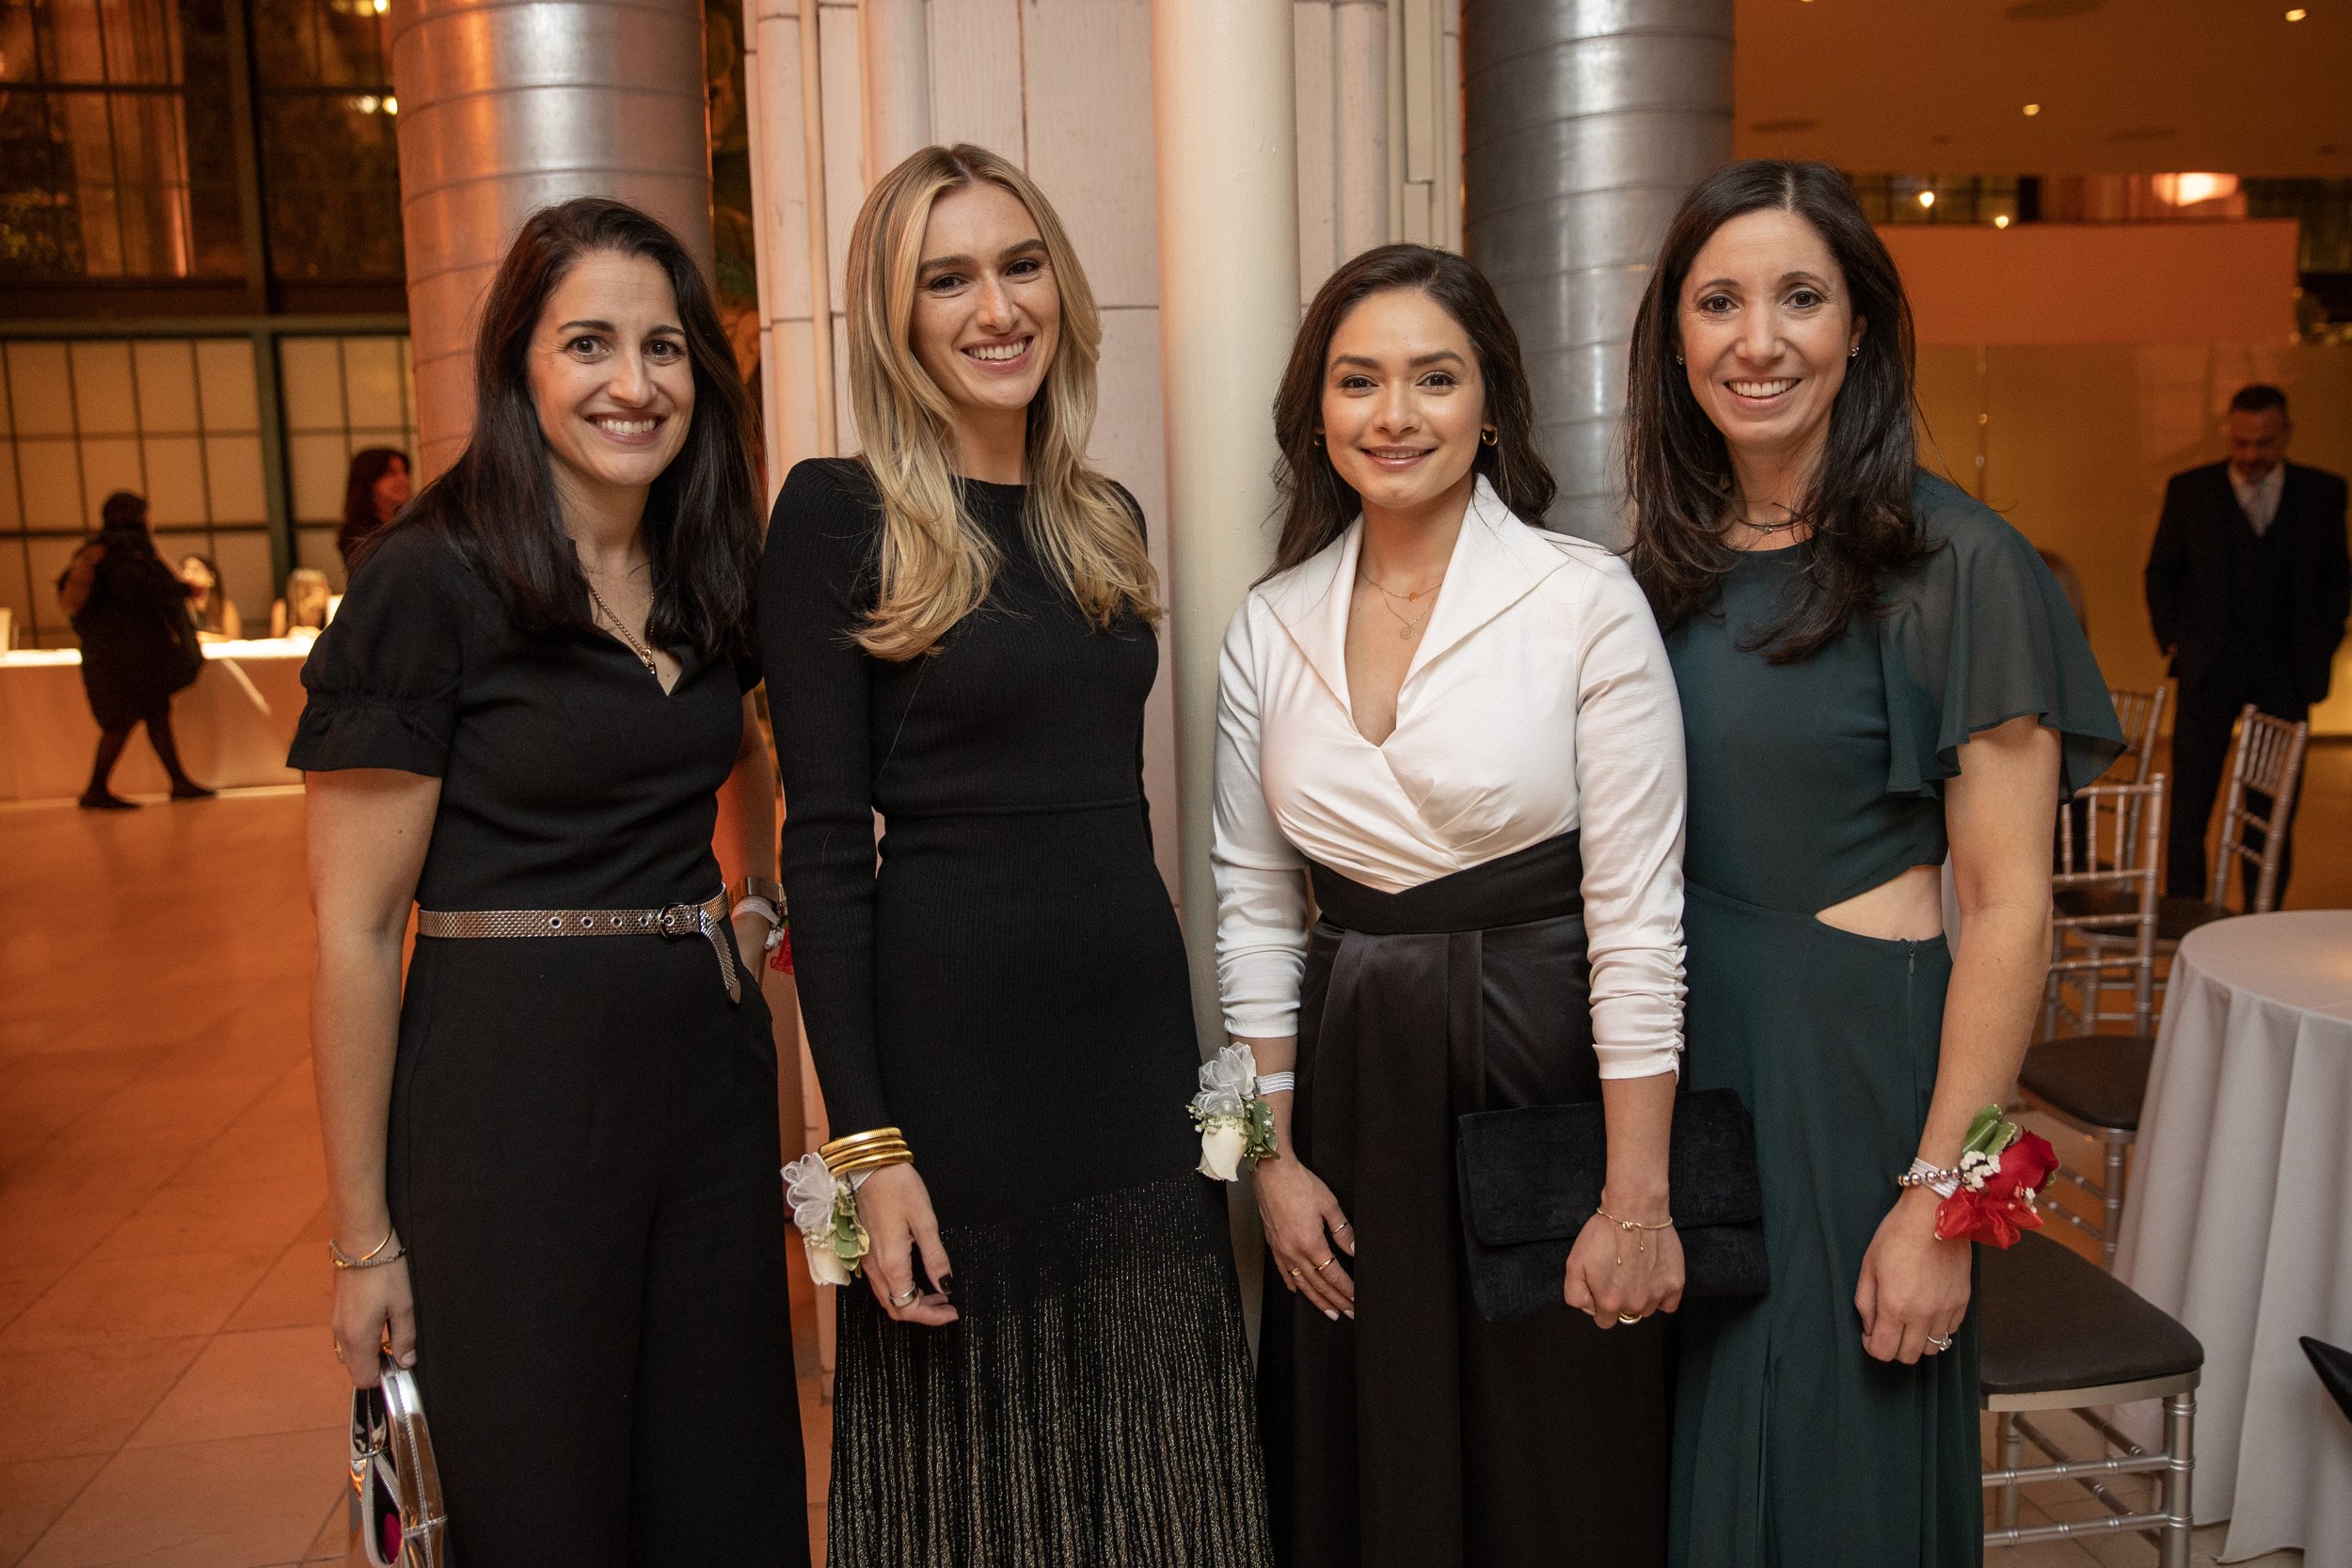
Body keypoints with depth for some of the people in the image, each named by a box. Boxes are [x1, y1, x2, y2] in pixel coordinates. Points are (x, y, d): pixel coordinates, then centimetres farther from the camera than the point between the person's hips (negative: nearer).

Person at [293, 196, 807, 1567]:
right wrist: (365, 1236, -9)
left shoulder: (708, 576, 6)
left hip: (711, 1073, 6)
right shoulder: (431, 582, -11)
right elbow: (355, 928, -11)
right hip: (511, 1089, -5)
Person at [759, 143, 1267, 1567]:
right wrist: (866, 1142, -14)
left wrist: (1193, 1056, 14)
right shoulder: (838, 514, -8)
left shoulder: (1109, 520, 10)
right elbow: (825, 846, -10)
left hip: (1135, 1023, 6)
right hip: (950, 1034, -5)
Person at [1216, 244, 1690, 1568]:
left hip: (1546, 1065, -3)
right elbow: (1256, 908, 6)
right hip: (1350, 1088, 4)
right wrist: (1275, 1156, 4)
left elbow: (1636, 917, -11)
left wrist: (1638, 1201, -12)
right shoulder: (1272, 625, 3)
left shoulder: (1588, 600, -9)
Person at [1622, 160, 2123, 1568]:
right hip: (1676, 1057, 5)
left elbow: (2011, 911, -13)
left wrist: (1939, 1194, -16)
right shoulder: (1671, 563, 5)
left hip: (1851, 1069, -5)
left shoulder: (1954, 566, -12)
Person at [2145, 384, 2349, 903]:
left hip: (2286, 672, 1)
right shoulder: (2189, 490, 1)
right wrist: (2173, 641, 0)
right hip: (2209, 666, -1)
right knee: (2188, 806, -4)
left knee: (2274, 813, 5)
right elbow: (2162, 572, 9)